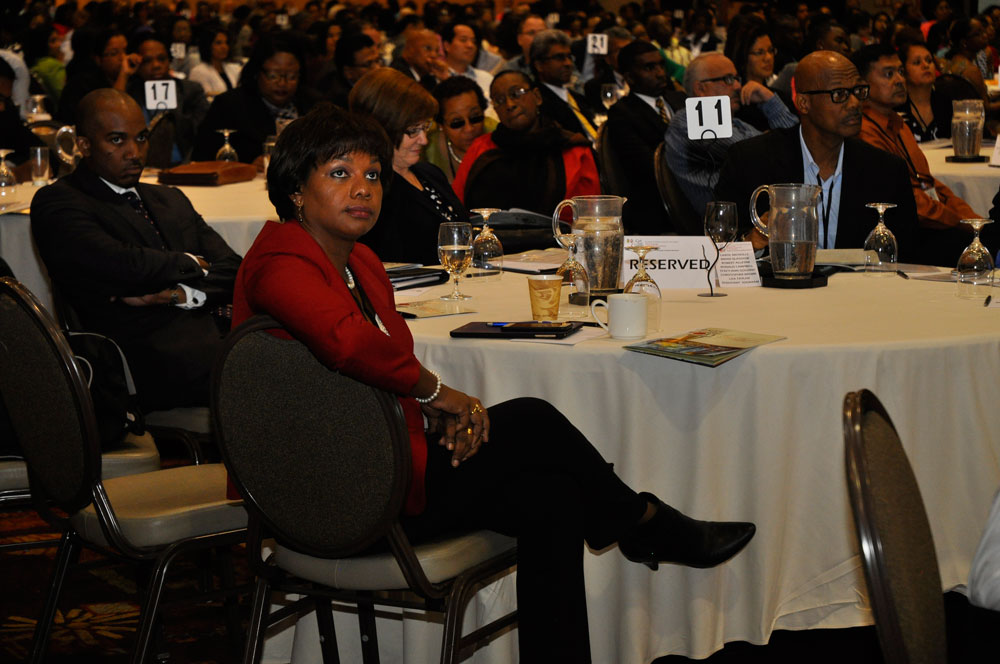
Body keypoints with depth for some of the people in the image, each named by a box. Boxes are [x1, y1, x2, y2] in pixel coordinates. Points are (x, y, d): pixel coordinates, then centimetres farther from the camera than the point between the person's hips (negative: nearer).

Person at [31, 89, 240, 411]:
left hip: (214, 332, 7)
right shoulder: (57, 203, 2)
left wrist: (178, 295, -6)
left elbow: (232, 271, 14)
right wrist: (192, 263, 3)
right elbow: (123, 265, -15)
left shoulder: (171, 199, 24)